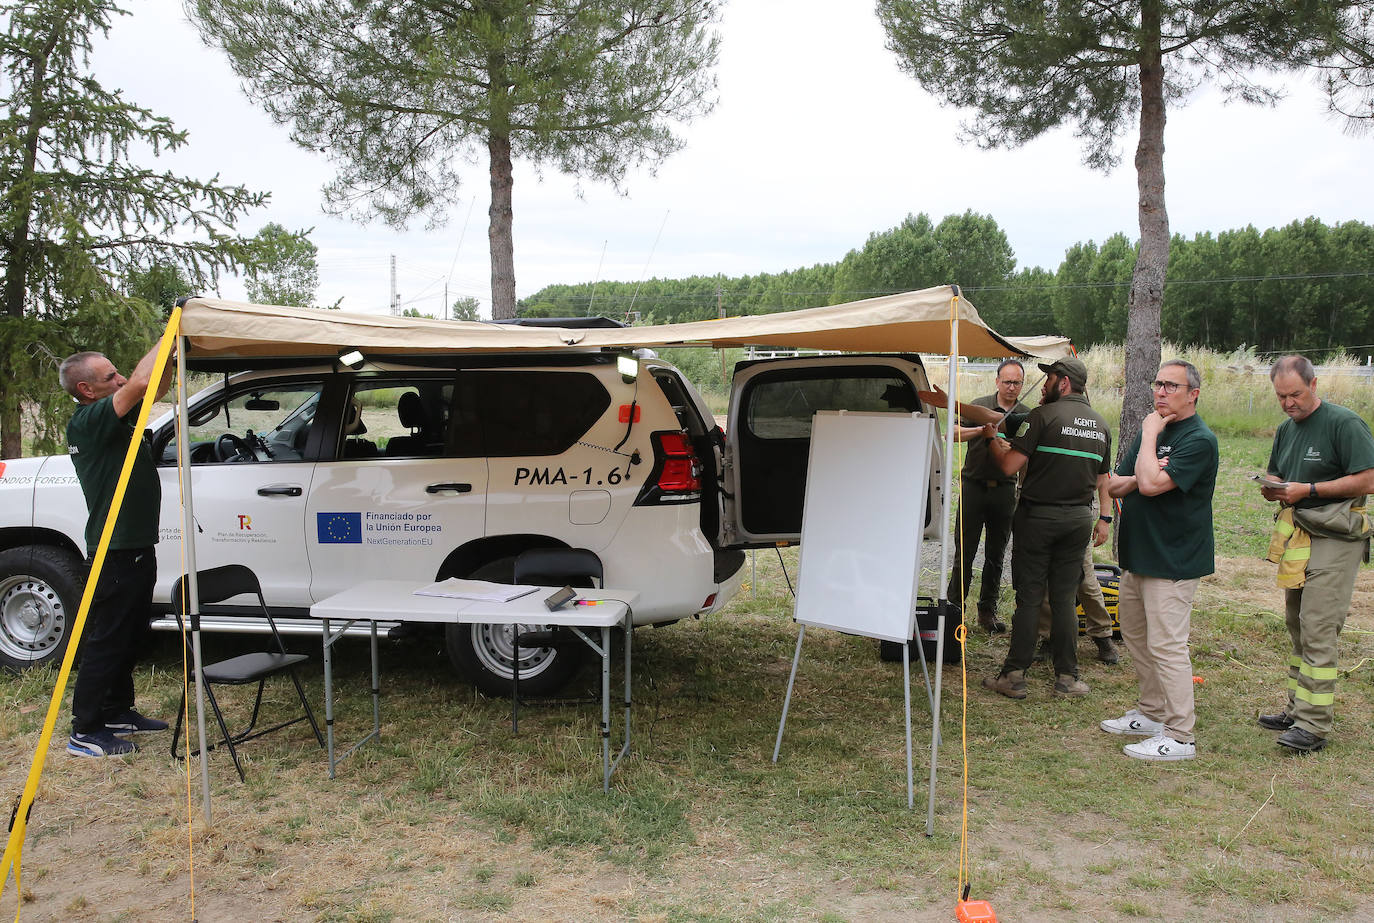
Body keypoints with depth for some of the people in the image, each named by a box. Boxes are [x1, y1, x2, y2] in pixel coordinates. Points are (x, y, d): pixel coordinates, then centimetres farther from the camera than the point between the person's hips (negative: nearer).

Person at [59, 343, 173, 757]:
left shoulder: (114, 417, 10)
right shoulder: (86, 422, -18)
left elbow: (156, 387, 20)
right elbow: (141, 383, -31)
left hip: (136, 548, 10)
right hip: (115, 553, -10)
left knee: (129, 636, 19)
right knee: (106, 641, -2)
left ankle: (118, 713, 31)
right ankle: (86, 732, 7)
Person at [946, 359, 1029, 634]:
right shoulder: (980, 405, 1)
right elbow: (955, 433, -9)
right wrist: (984, 429, -23)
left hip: (1004, 490, 2)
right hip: (973, 485, -2)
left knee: (996, 554, 8)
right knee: (964, 551, 1)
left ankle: (988, 611, 17)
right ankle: (954, 606, 11)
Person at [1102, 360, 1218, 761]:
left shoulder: (1199, 439, -14)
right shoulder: (1153, 431, 14)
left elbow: (1151, 484, -26)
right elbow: (1115, 486, 11)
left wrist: (1150, 435, -15)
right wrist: (1140, 477, -11)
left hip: (1173, 561, -9)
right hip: (1138, 556, 9)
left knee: (1166, 646, -8)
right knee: (1136, 637, 18)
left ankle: (1180, 736, -1)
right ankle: (1151, 713, 31)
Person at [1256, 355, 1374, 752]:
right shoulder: (1286, 429, 14)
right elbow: (1276, 476, 23)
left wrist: (1307, 489, -19)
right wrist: (1273, 488, -1)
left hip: (1334, 539, -8)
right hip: (1297, 536, 8)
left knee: (1317, 629, -11)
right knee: (1297, 625, 13)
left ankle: (1315, 724, -7)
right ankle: (1299, 708, 23)